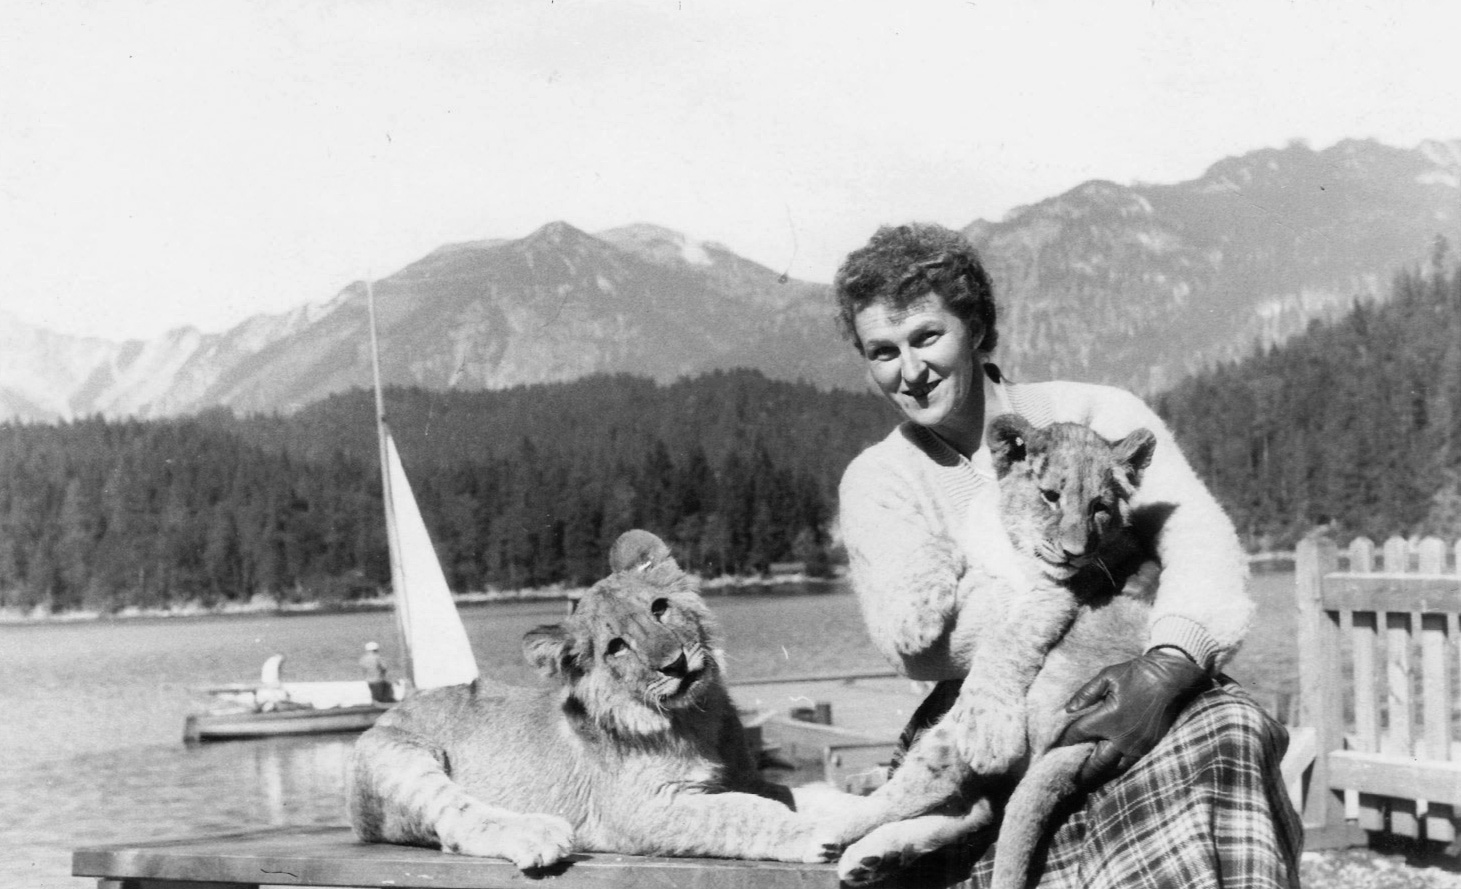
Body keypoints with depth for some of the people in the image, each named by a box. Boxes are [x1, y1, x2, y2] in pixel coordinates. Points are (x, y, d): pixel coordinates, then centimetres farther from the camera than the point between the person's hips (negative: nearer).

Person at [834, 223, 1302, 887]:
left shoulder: (1097, 415, 9)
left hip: (1140, 706, 2)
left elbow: (1201, 544, -8)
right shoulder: (875, 483, 11)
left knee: (1225, 729, -34)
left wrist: (1165, 668, -28)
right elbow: (915, 643, -6)